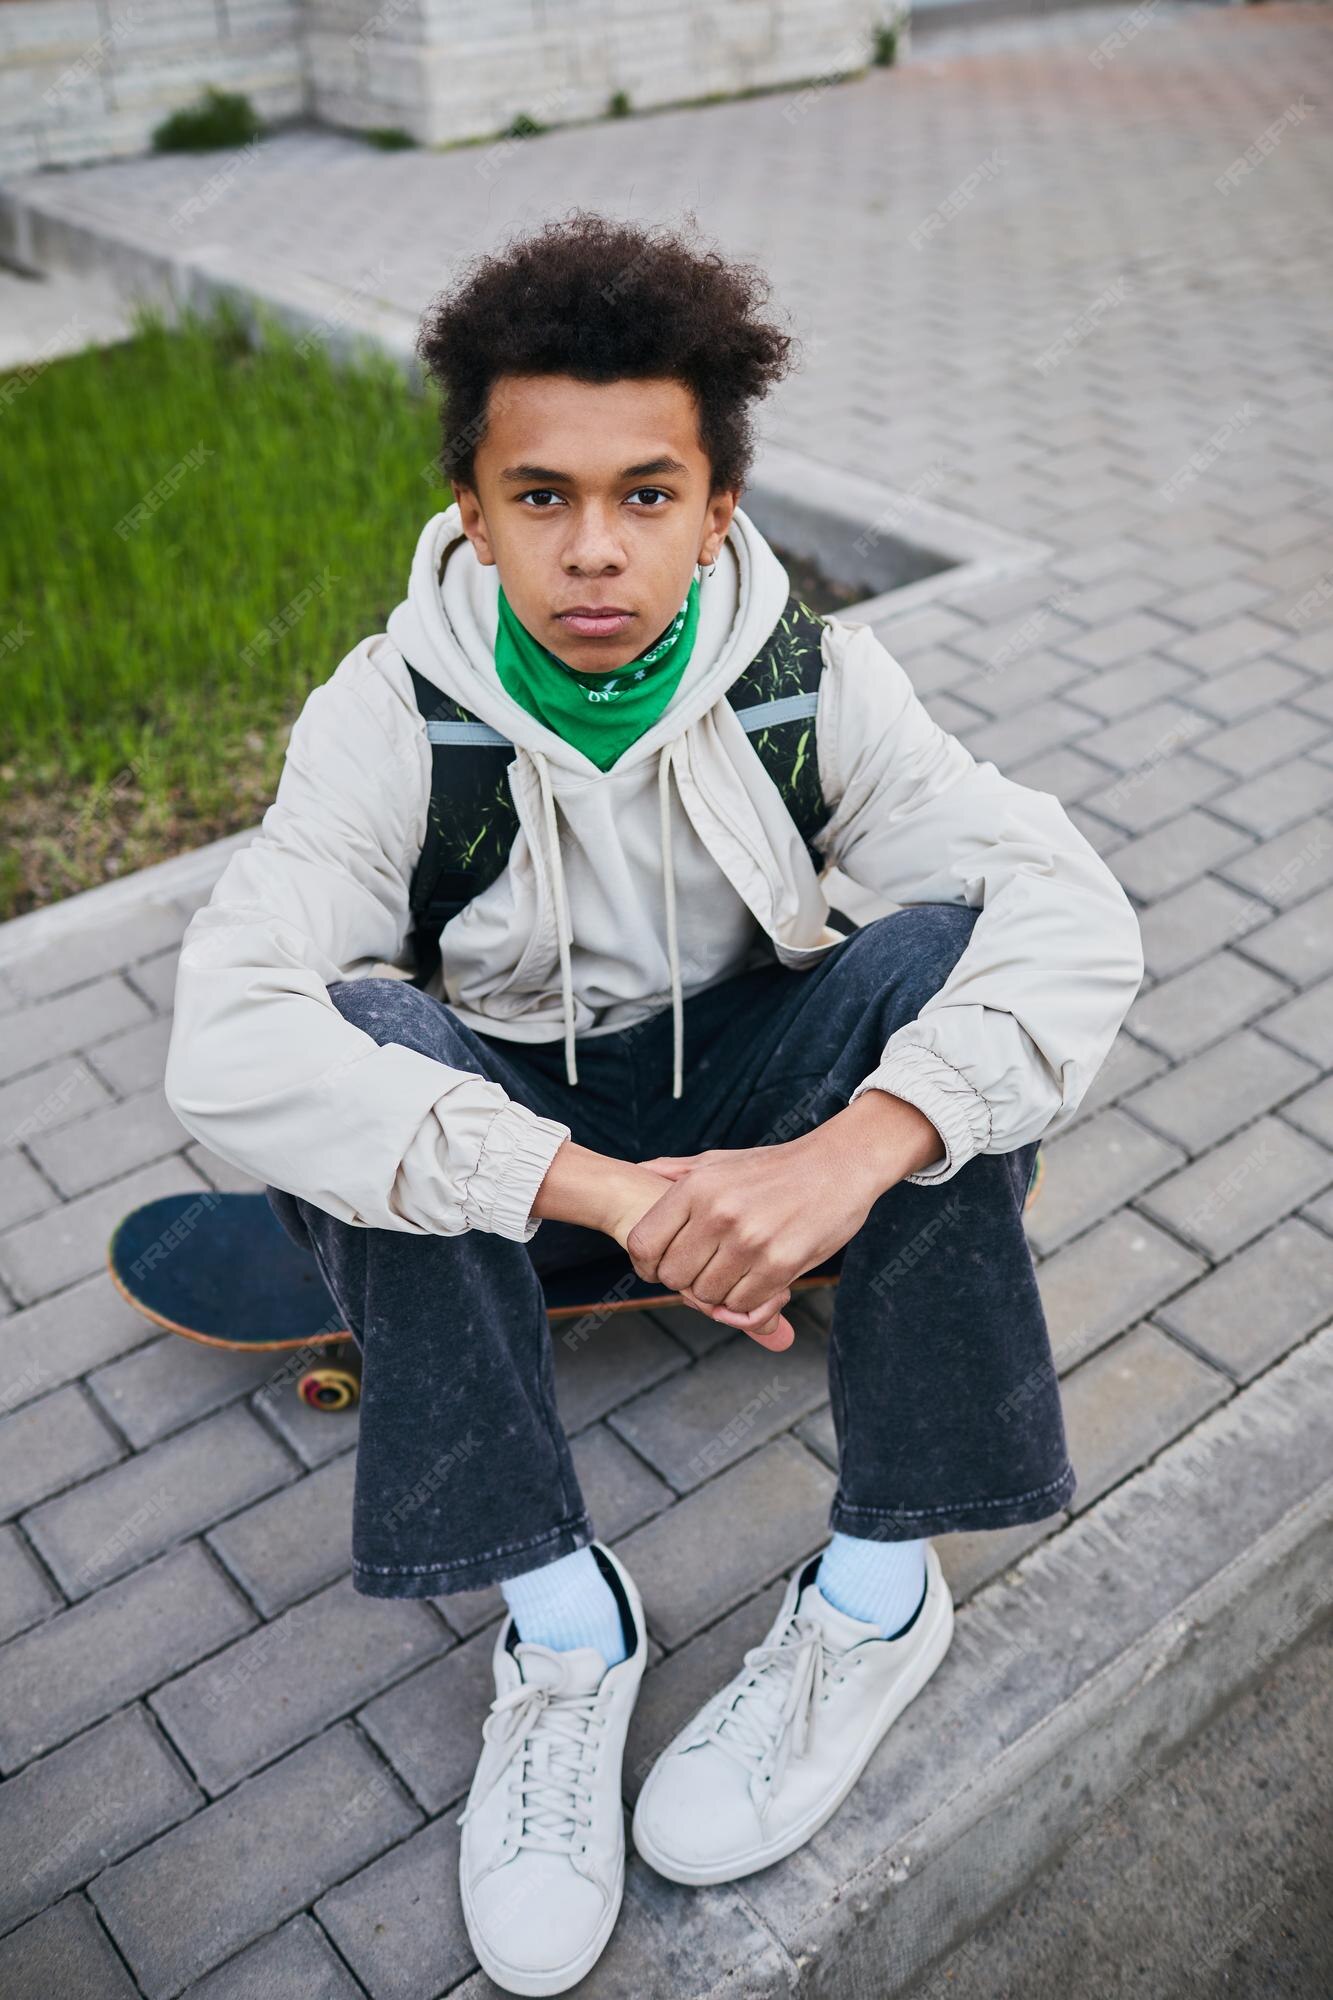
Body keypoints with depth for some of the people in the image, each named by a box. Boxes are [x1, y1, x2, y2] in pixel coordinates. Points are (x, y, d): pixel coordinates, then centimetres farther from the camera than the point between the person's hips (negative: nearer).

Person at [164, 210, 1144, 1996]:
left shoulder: (811, 683, -15)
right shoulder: (394, 714, -19)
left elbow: (1078, 913, -25)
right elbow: (228, 1042, -33)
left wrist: (849, 1150, -43)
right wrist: (613, 1193, -43)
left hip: (737, 1089, 1)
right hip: (501, 1136, -1)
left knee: (950, 962, -26)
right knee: (355, 1033, -31)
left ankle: (882, 1585, -17)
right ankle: (560, 1617, -21)